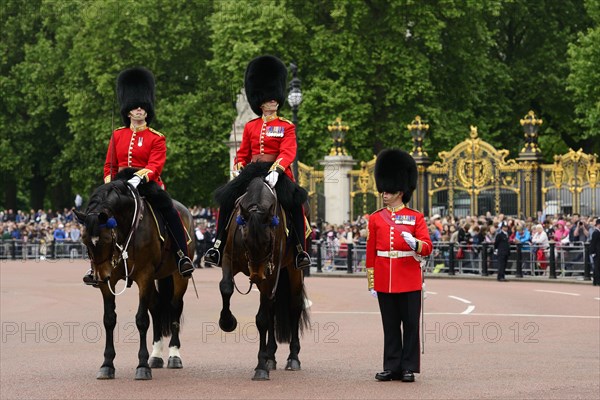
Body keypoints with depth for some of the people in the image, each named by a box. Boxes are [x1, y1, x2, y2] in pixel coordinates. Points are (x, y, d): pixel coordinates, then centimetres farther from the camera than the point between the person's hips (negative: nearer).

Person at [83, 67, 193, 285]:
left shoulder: (156, 138, 4)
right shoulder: (118, 135, 15)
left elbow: (155, 166, -9)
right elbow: (110, 165, 15)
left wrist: (138, 179, -29)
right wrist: (109, 183, -6)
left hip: (147, 183, -3)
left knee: (168, 207, -31)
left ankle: (183, 256, -31)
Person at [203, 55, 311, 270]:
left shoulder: (286, 127, 7)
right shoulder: (250, 127, 17)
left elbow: (288, 153, -8)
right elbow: (242, 154, 19)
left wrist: (275, 170, -26)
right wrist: (239, 170, -3)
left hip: (277, 171, -3)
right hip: (252, 171, 3)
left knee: (294, 201, -30)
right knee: (226, 198, -19)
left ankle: (300, 250, -20)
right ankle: (218, 246, -11)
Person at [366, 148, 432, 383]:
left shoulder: (415, 217, 2)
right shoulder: (376, 218, 7)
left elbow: (427, 248, -4)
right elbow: (371, 252, 8)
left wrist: (414, 243, -27)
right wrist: (371, 282, 6)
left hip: (410, 281, -2)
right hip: (385, 282, 2)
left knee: (410, 325, 1)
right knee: (390, 326, 6)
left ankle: (409, 368, 7)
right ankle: (392, 367, 12)